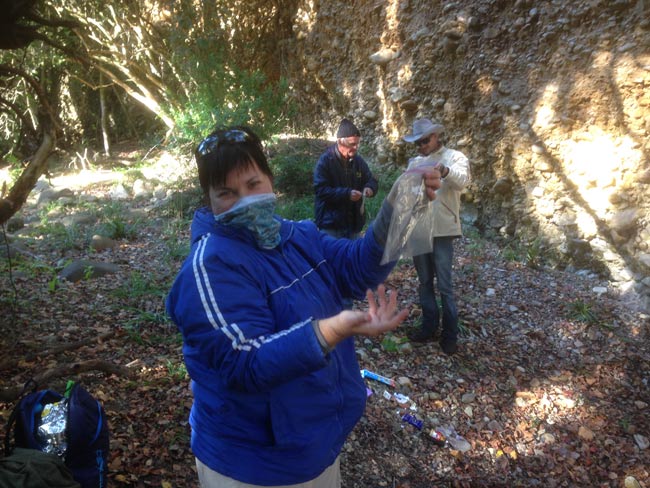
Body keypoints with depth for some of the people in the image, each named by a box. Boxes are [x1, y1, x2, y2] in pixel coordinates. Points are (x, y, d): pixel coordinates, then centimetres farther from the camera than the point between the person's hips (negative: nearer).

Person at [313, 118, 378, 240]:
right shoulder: (325, 160, -11)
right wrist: (346, 194, -26)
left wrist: (370, 188, -11)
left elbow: (371, 181, 15)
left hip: (353, 222, 6)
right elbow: (320, 190, -17)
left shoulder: (358, 160, 7)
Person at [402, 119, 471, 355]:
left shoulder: (454, 157, -2)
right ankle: (429, 326, 24)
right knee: (424, 282, 12)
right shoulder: (414, 162, 13)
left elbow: (463, 180, -23)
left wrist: (444, 170, -45)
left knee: (445, 285, -1)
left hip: (442, 230, -5)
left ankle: (450, 335, 10)